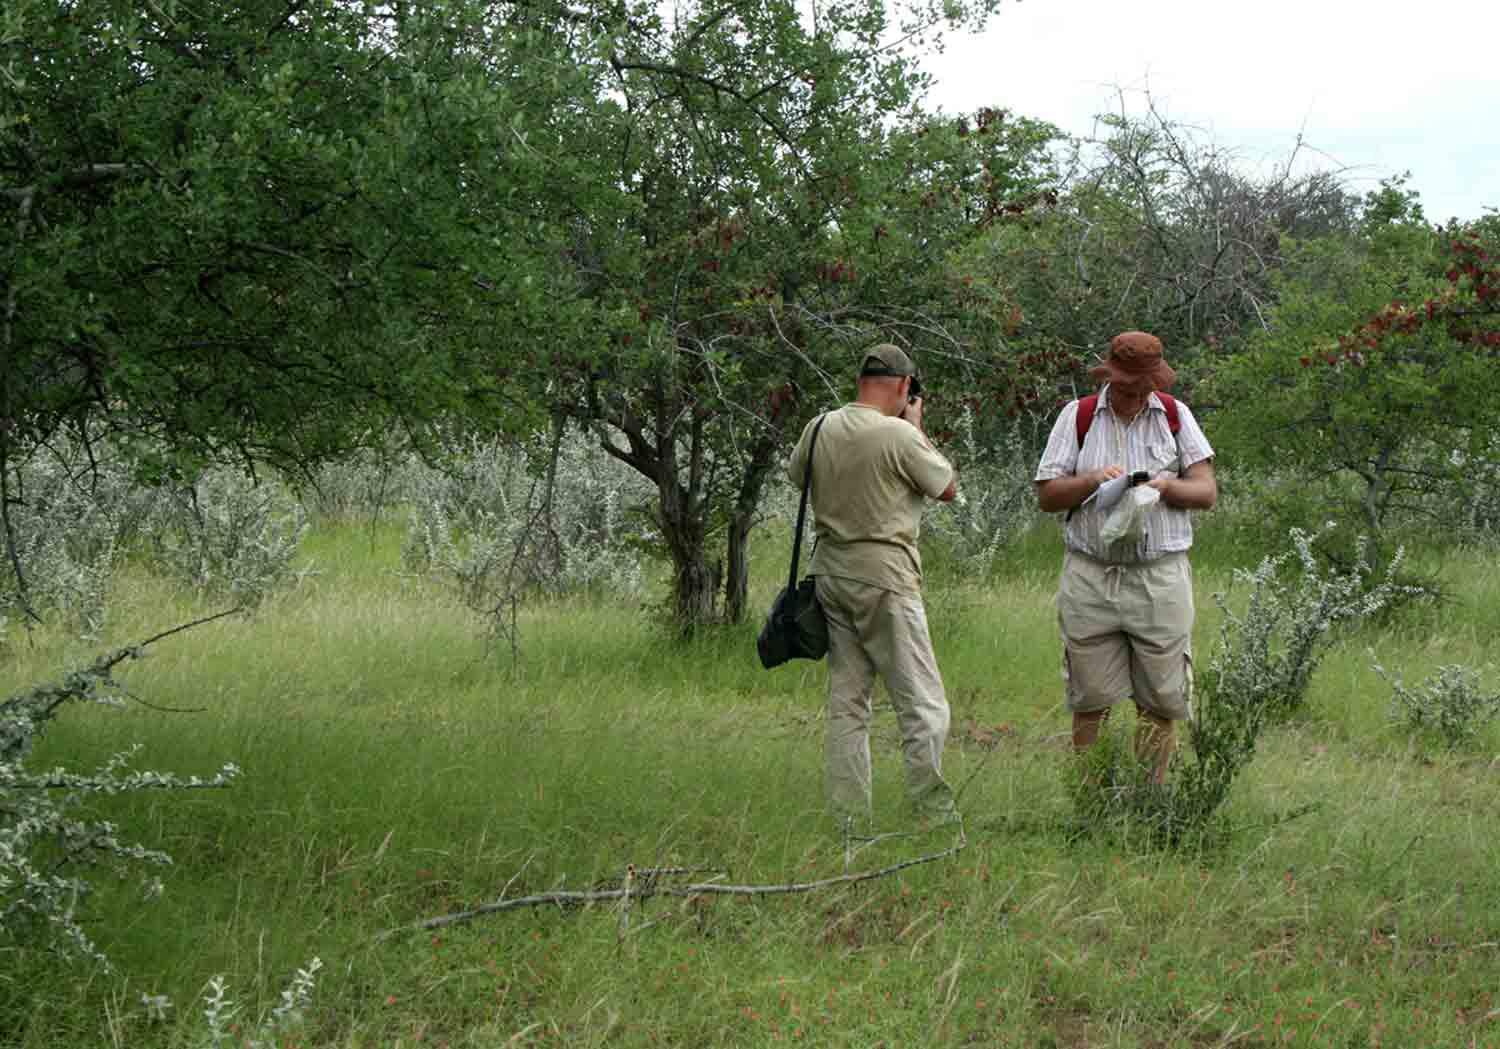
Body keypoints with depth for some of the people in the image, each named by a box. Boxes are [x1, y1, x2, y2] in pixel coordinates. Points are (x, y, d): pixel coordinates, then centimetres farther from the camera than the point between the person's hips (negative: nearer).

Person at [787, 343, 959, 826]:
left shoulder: (819, 429, 2)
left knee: (847, 704, 11)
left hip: (831, 575, 7)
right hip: (884, 578, -7)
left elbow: (795, 474, 23)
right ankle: (934, 814, -5)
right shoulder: (899, 435, -14)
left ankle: (849, 816, 10)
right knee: (924, 706, -1)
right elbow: (947, 487, 0)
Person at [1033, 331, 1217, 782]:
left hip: (1160, 576, 0)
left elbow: (1207, 491, 6)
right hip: (1090, 577, 0)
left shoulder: (1175, 415, 8)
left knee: (1160, 701, 1)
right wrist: (1092, 481, -13)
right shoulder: (1077, 417, 6)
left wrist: (1166, 486, -14)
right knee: (1090, 701, 1)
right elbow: (1046, 495, 3)